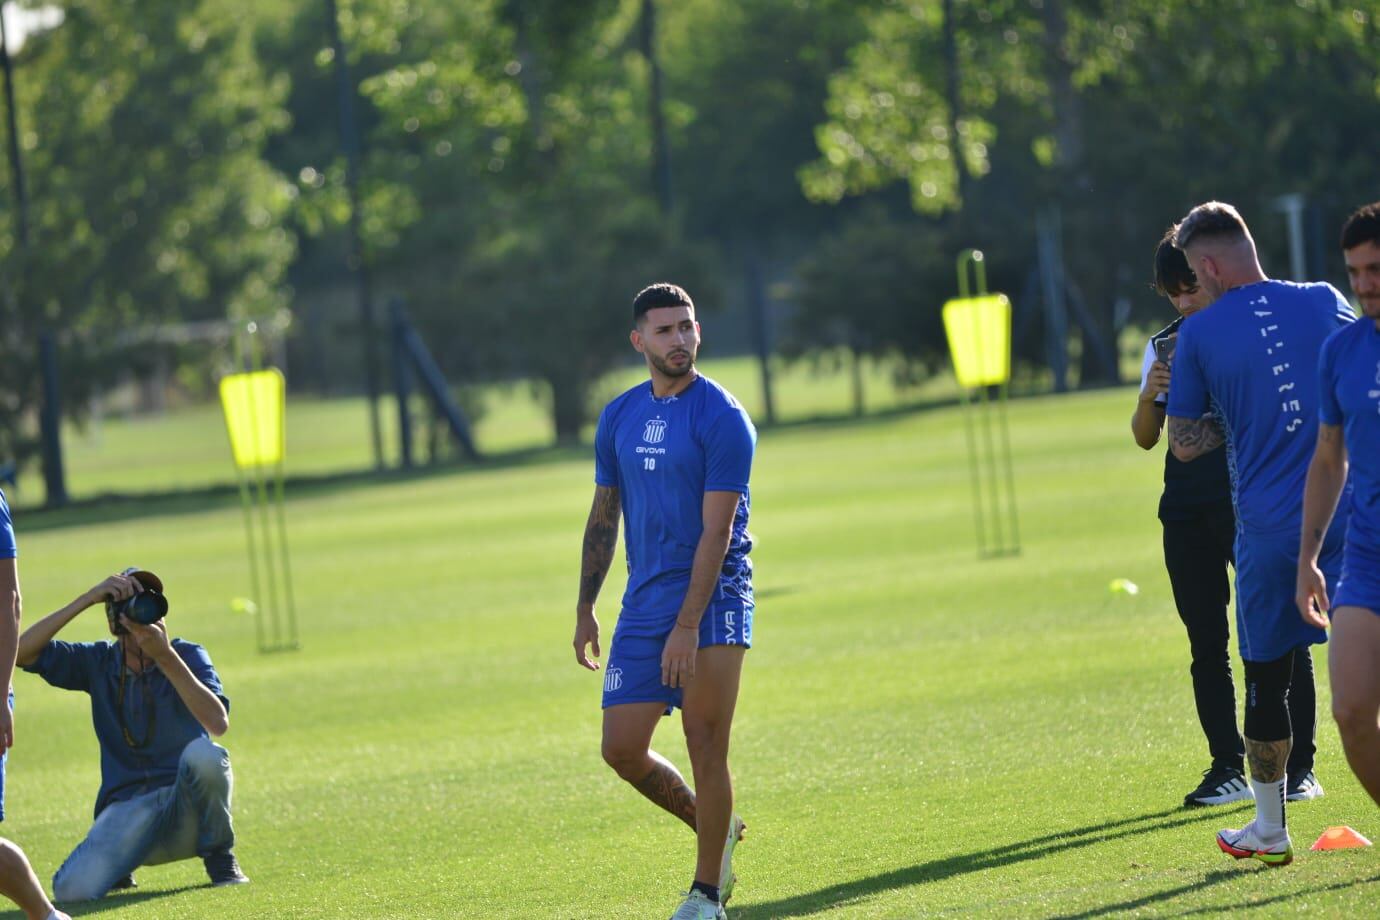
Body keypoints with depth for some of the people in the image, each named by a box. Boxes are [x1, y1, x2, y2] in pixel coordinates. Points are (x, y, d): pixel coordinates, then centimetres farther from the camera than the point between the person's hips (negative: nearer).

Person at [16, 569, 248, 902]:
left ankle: (220, 858, -9)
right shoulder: (97, 662, 6)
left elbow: (218, 723, -19)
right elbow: (22, 651, -7)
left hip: (188, 803, -1)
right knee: (72, 890, -25)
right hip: (126, 809, 2)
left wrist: (165, 656, -26)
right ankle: (118, 866, 14)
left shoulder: (187, 656, -1)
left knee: (203, 753, -36)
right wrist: (87, 599, -13)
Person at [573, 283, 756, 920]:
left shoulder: (722, 417, -9)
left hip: (714, 600, -5)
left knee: (705, 744, -9)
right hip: (644, 602, 5)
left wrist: (687, 626, -22)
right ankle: (714, 827, 23)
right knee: (622, 748, -1)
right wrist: (586, 608, 15)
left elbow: (716, 531, -15)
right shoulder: (618, 418, 10)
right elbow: (603, 516, 19)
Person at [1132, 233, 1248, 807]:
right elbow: (1146, 438, 9)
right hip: (1186, 513, 4)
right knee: (1207, 646, 4)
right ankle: (1228, 766, 8)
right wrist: (1149, 397, -12)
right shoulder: (1164, 347, 11)